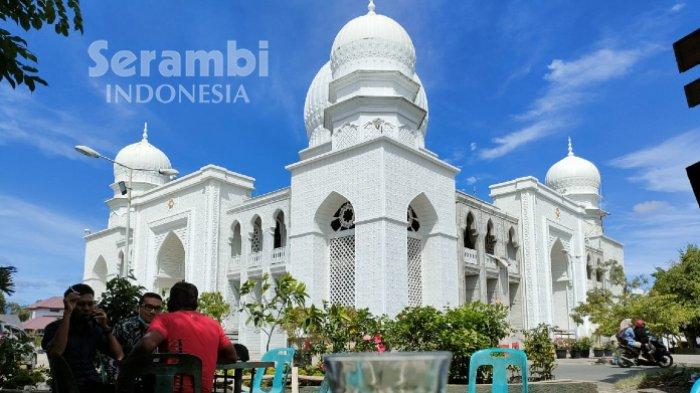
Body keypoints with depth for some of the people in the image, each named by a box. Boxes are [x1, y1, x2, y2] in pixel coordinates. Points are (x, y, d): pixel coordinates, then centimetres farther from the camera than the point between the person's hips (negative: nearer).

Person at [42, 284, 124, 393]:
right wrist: (67, 313, -22)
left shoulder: (94, 327, 10)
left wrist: (105, 327, -7)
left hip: (94, 384, 3)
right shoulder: (54, 327, -1)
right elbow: (55, 354, -23)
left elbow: (119, 356, 4)